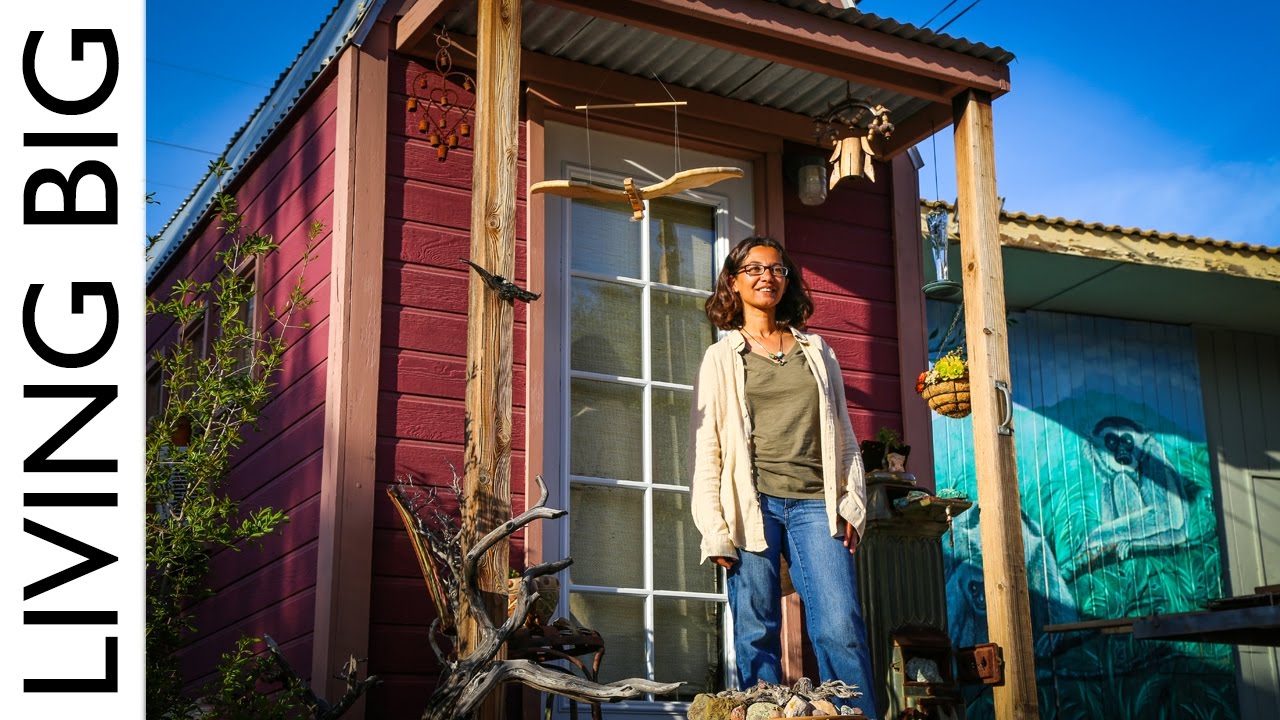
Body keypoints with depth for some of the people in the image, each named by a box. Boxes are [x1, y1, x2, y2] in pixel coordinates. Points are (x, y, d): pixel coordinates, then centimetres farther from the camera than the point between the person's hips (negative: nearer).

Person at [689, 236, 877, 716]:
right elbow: (706, 447, 5)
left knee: (841, 628, -11)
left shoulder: (817, 352, 20)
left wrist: (852, 504, 5)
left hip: (814, 505, 1)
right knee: (757, 637, -2)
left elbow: (844, 437, 18)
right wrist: (714, 530, -5)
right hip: (752, 505, -1)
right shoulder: (722, 357, 12)